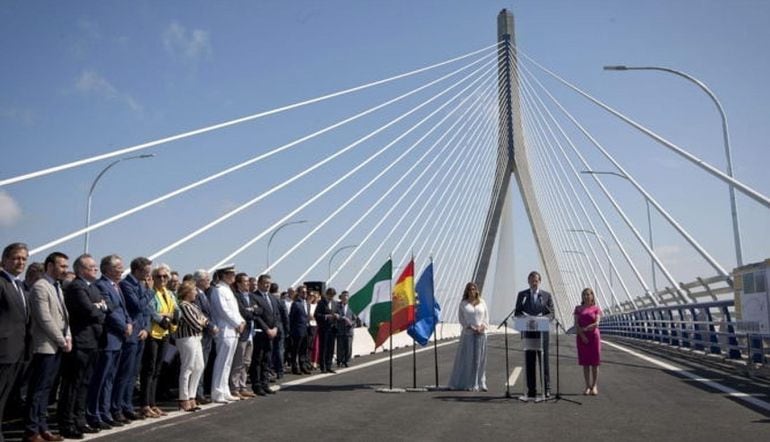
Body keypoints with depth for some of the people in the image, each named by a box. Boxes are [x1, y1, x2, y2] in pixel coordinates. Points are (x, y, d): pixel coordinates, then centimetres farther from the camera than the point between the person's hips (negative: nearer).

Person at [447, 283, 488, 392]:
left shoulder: (482, 302, 11)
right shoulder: (463, 304, 4)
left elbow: (486, 316, 11)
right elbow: (461, 318, 1)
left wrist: (483, 326, -6)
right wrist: (470, 327, -11)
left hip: (481, 333, 2)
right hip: (468, 333, -2)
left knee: (480, 359, 5)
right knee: (467, 358, -3)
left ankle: (480, 383, 11)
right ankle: (468, 384, 2)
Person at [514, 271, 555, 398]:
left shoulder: (547, 295, 6)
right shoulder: (522, 295, 8)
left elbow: (551, 314, 3)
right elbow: (517, 313, 6)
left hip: (542, 331, -1)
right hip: (528, 332, 1)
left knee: (544, 360, 1)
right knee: (529, 362, 3)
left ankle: (546, 389, 8)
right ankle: (531, 390, 8)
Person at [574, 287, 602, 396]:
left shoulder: (596, 308, 3)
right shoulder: (578, 309, 8)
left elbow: (596, 324, -8)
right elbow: (576, 324, 0)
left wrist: (585, 328, -12)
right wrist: (582, 335, -12)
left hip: (594, 336, -1)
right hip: (582, 337, 2)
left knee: (594, 362, 1)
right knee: (585, 363, 3)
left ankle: (594, 386, 10)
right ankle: (588, 386, 7)